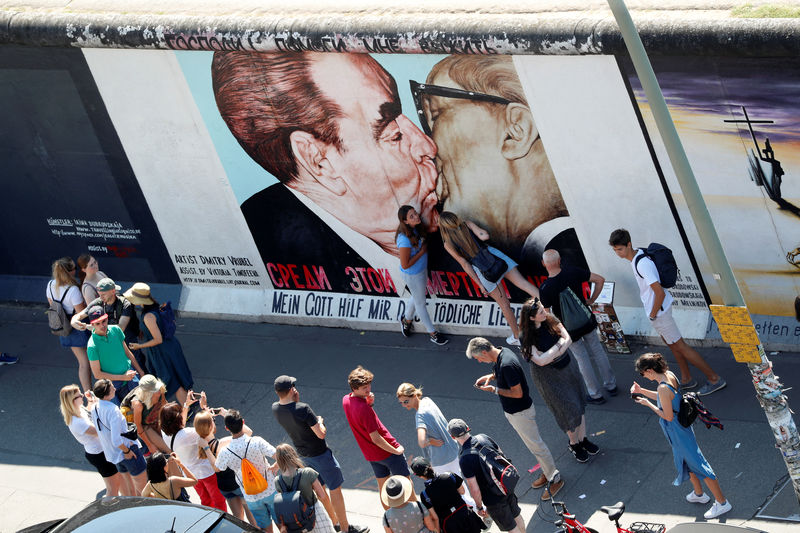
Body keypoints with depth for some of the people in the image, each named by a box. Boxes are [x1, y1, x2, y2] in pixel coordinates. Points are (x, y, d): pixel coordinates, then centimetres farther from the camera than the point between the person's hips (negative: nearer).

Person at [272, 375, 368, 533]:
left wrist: (296, 400, 0)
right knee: (335, 489, 5)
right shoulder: (303, 409, -30)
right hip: (319, 453, -8)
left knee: (320, 487, 22)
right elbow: (321, 434, -26)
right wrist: (320, 422, -5)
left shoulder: (275, 408, -8)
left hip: (303, 453, 8)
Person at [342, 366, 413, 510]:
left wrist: (369, 402, -10)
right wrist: (396, 450, -16)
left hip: (371, 454, 8)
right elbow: (376, 439, -29)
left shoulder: (345, 400, -7)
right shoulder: (364, 408, -32)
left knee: (383, 486, 22)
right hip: (387, 452, -8)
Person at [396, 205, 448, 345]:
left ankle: (407, 320, 57)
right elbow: (405, 265, -30)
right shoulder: (405, 239, -37)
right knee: (420, 302, 15)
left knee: (416, 297, 29)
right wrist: (422, 251, -25)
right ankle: (432, 333, 33)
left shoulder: (416, 229, -11)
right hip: (412, 275, -8)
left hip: (422, 269, 8)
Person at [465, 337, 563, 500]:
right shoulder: (501, 353, -4)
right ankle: (547, 472, 39)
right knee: (532, 443, 23)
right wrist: (489, 377, 0)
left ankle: (555, 479, 19)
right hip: (512, 411, 10)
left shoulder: (507, 364, -34)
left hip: (520, 413, -10)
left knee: (536, 445, 5)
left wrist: (494, 390, -22)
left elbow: (517, 393, -29)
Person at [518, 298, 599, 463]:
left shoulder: (550, 320, -9)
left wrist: (553, 354, -25)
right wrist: (559, 345, -24)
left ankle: (583, 439, 33)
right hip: (547, 375, -5)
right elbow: (541, 361, -29)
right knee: (567, 408, 5)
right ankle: (574, 444, 28)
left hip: (565, 366, 5)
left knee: (579, 401, 14)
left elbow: (568, 339, -10)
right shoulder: (527, 337, -25)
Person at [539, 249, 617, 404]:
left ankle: (596, 395, 28)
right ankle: (611, 385, 39)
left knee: (582, 359, 15)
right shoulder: (573, 271, -17)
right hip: (587, 321, 3)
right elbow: (600, 279, -10)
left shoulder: (544, 289, -26)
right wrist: (592, 300, 2)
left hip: (570, 329, -3)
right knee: (597, 352, 23)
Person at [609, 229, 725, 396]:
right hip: (661, 307, 10)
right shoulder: (637, 254, 0)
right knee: (672, 344, 22)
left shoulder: (642, 264, -31)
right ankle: (686, 379, 37)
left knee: (680, 346, 2)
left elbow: (660, 293, -32)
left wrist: (653, 315, -17)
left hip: (660, 311, -10)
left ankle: (715, 379, 9)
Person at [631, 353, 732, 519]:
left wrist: (648, 404, -16)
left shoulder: (663, 388, -33)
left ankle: (722, 502, 13)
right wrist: (641, 391, 6)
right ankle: (698, 493, 49)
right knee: (686, 460, 28)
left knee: (696, 464, 2)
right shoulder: (669, 375, -4)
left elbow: (668, 417, -24)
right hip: (681, 425, 10)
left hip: (676, 430, -10)